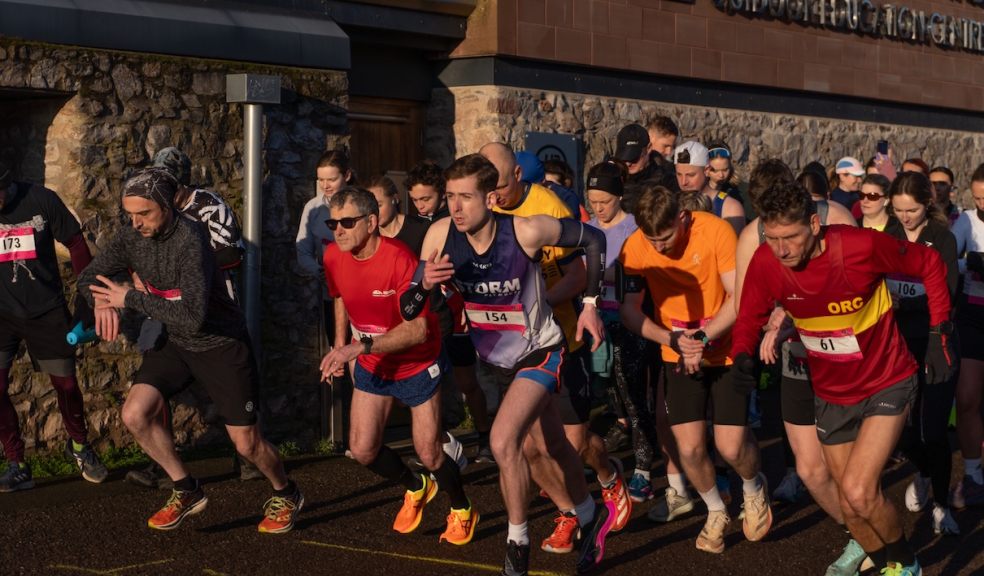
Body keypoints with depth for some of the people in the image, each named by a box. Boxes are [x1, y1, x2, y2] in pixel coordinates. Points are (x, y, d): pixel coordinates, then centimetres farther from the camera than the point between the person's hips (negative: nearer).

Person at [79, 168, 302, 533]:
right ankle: (186, 492, 8)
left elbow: (193, 317, -38)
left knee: (246, 442, 0)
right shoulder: (131, 238, -10)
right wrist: (102, 300, -21)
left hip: (220, 344, -6)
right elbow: (89, 278, 3)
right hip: (174, 343, 6)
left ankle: (286, 495, 31)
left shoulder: (189, 240, -30)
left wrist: (130, 298, -33)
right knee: (135, 414, -13)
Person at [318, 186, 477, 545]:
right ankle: (416, 488, 32)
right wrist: (343, 353, 10)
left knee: (429, 454, 1)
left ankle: (462, 511, 31)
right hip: (371, 367, 5)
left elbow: (417, 328, -35)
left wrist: (359, 347, -42)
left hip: (417, 366, -5)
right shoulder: (333, 257, -11)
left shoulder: (399, 259, -30)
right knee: (362, 450, 1)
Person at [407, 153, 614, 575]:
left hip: (540, 351, -5)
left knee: (504, 441, -25)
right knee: (542, 449, 20)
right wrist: (425, 286, -36)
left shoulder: (526, 231, -29)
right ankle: (590, 517, 45)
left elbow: (593, 239, -12)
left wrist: (591, 304, -12)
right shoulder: (440, 235, -19)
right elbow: (409, 312, -14)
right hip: (498, 359, 5)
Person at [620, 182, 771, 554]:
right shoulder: (635, 247, -13)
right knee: (689, 448, -4)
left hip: (727, 351, -2)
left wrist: (703, 338, -27)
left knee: (731, 447, -8)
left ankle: (754, 487, 29)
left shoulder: (716, 231, -20)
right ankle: (716, 512, 27)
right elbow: (629, 311, -8)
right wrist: (672, 339, -21)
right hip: (679, 357, 2)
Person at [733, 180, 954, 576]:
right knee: (851, 509, 13)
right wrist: (742, 357, -23)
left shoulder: (861, 246, -27)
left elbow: (929, 264, -10)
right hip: (832, 394, 4)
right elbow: (750, 318, -2)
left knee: (858, 492, -19)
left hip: (886, 384, -4)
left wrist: (939, 333, -11)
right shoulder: (765, 262, -18)